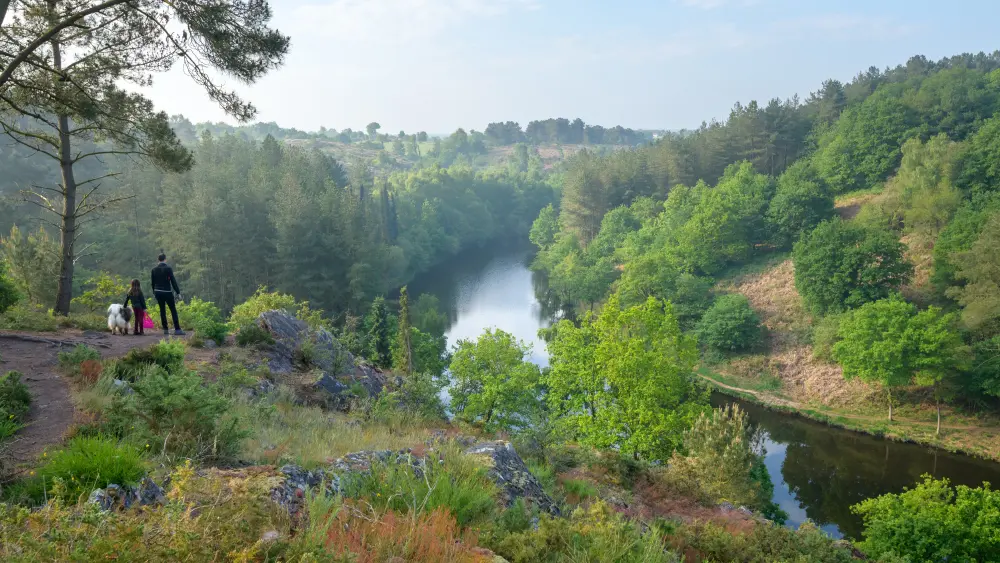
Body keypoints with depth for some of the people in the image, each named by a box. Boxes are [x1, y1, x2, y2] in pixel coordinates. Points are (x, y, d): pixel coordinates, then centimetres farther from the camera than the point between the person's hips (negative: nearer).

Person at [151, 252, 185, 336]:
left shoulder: (154, 269, 3)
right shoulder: (168, 268, -11)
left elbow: (153, 282, 10)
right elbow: (173, 281, -11)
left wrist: (154, 292, 21)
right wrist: (178, 292, -8)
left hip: (158, 292, 5)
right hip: (167, 292, -5)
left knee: (162, 310, 11)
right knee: (173, 310, 1)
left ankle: (165, 329, 10)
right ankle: (177, 329, -4)